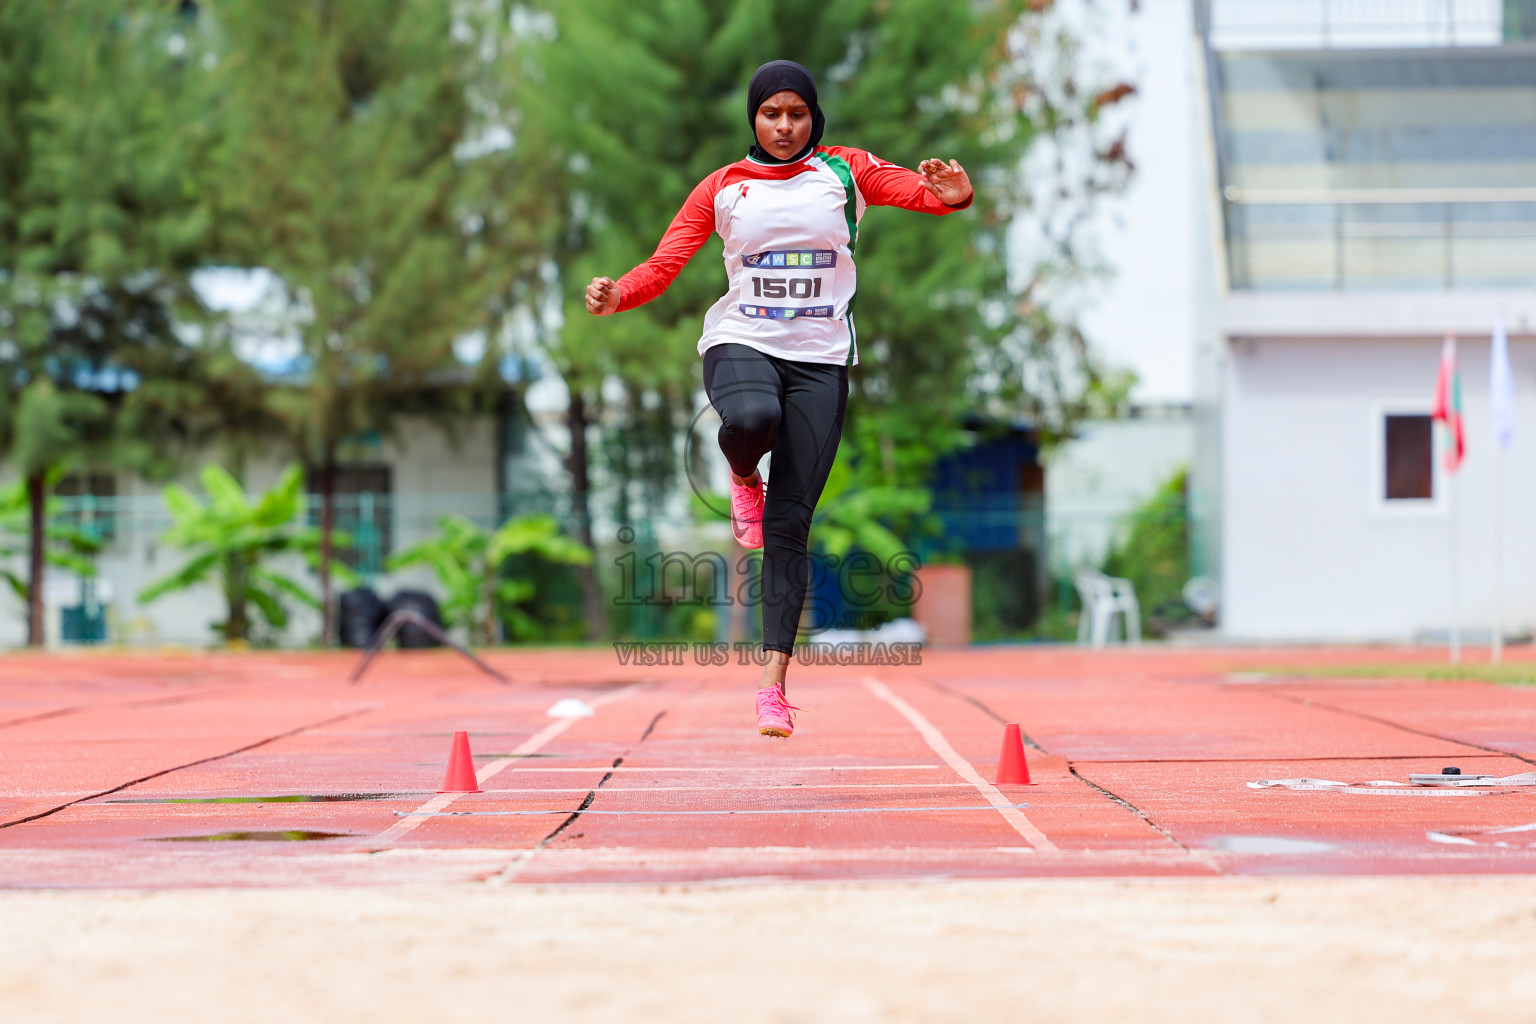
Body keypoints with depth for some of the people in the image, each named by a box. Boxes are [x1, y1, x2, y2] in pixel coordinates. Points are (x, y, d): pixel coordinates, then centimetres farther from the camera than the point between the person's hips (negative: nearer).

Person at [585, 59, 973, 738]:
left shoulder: (846, 172, 5)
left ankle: (774, 681, -1)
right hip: (741, 343, 0)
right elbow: (665, 264, 3)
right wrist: (616, 296, -18)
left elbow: (920, 190, -10)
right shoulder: (722, 188, 7)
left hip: (821, 358, 0)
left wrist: (951, 195, -34)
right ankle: (743, 479, -1)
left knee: (790, 524, -5)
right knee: (751, 418, -38)